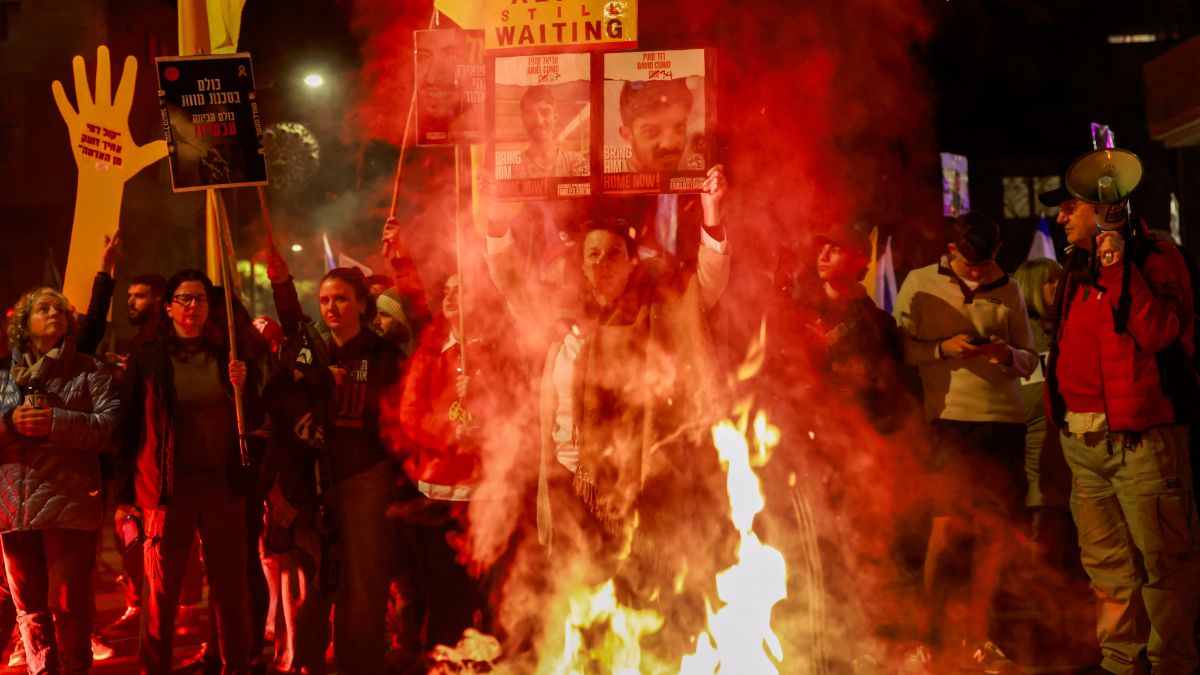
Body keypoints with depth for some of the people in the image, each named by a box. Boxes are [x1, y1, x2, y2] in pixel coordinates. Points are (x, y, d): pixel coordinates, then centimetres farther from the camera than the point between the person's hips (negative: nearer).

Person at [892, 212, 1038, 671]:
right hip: (949, 418, -3)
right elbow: (899, 348, 3)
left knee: (993, 530, 4)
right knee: (948, 527, -7)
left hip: (1003, 419, 3)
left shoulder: (1009, 290, 13)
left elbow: (1030, 359, 16)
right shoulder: (920, 284, 6)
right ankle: (938, 637, 5)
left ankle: (975, 638, 17)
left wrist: (1010, 355, -6)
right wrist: (942, 348, -13)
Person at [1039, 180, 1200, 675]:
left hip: (1140, 435, -7)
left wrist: (1119, 269, -17)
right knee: (1106, 561, 12)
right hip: (1083, 441, 7)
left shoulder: (1155, 261, -2)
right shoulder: (1077, 272, 19)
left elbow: (1159, 334, -17)